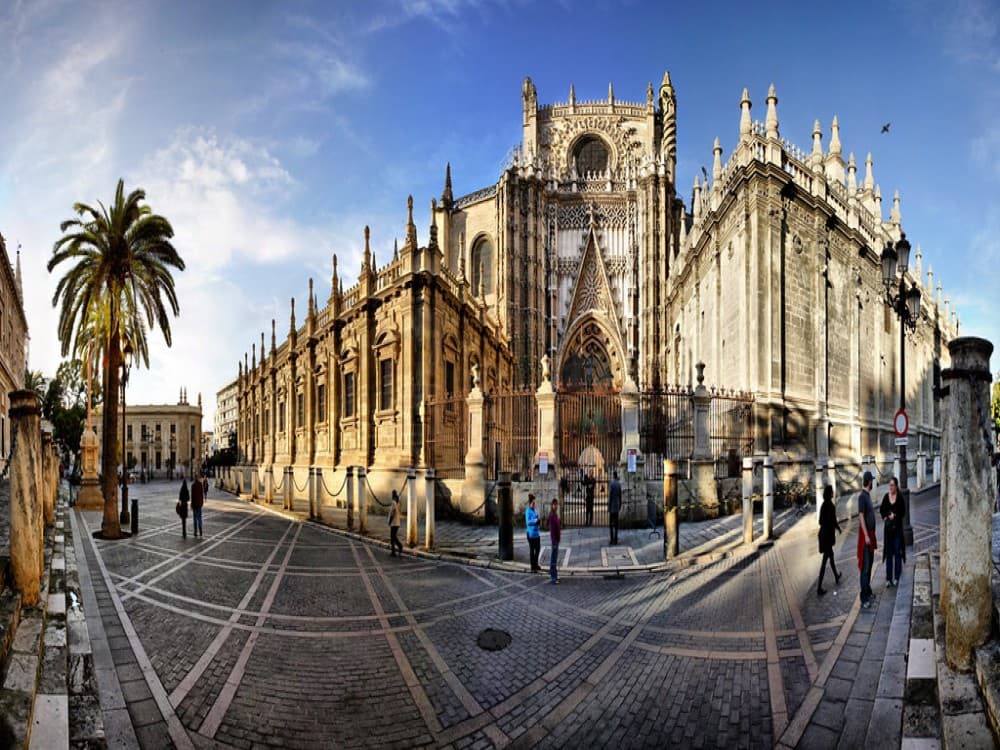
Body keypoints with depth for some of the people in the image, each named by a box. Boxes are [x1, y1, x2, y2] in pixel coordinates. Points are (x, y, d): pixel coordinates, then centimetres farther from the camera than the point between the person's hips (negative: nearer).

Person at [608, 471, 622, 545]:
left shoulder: (611, 485, -17)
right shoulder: (619, 484, 4)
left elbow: (609, 498, -16)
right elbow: (620, 497, 11)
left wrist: (608, 510, -11)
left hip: (612, 508, -6)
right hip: (617, 507, 6)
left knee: (610, 524, -1)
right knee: (616, 523, 9)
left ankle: (612, 539, -3)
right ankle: (615, 539, 12)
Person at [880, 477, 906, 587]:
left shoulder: (900, 497, -5)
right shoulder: (886, 497, 4)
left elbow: (903, 512, -4)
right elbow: (881, 510, 9)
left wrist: (895, 516, -17)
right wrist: (885, 517, -7)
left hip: (897, 527, -3)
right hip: (888, 527, 3)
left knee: (897, 552, 0)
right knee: (888, 552, 6)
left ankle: (896, 578, 7)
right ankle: (888, 578, 10)